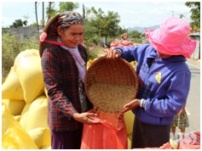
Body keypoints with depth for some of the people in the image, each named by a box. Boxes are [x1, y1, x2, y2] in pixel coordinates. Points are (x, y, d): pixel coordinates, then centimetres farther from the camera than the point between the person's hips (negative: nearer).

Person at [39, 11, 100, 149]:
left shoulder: (81, 50, 7)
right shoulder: (51, 53, -14)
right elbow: (54, 90, -21)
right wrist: (74, 114, -30)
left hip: (83, 114, 7)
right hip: (64, 119, -6)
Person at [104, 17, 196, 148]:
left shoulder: (180, 71, -27)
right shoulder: (149, 50, -8)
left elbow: (174, 105, -25)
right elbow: (131, 51, 12)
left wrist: (142, 103, -23)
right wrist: (118, 51, -11)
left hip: (157, 126, -7)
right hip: (139, 118, 7)